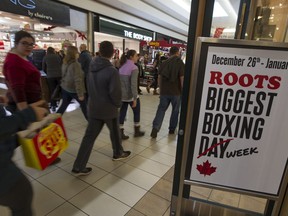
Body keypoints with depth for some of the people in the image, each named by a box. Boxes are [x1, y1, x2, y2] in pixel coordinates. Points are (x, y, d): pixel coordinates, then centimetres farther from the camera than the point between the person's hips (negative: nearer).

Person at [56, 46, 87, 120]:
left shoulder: (65, 63, 4)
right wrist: (80, 94, -24)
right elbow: (77, 80, -25)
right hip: (74, 89, -7)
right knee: (84, 105, 10)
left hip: (65, 87, 7)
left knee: (63, 105, 15)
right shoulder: (75, 64, -22)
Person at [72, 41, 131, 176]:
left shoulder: (92, 66, -1)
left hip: (93, 107, 5)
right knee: (114, 132, 19)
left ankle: (78, 167, 13)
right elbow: (115, 92, -19)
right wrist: (118, 104, -3)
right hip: (108, 108, -5)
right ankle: (118, 153, 41)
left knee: (89, 136, 9)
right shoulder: (112, 71, -20)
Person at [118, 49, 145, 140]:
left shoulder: (122, 66, 6)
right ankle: (137, 131, 27)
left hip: (122, 94, 6)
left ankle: (121, 133, 14)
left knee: (122, 113, 10)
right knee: (136, 112, 14)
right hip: (130, 95, -6)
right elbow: (133, 84, -23)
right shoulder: (134, 68, -16)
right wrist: (135, 98, -22)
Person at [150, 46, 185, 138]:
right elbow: (182, 79, -11)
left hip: (164, 91, 3)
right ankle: (172, 129, 23)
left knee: (161, 109, 7)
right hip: (176, 92, -2)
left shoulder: (164, 63, 5)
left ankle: (155, 128, -5)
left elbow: (159, 78, 7)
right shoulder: (180, 63, -6)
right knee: (175, 111, 13)